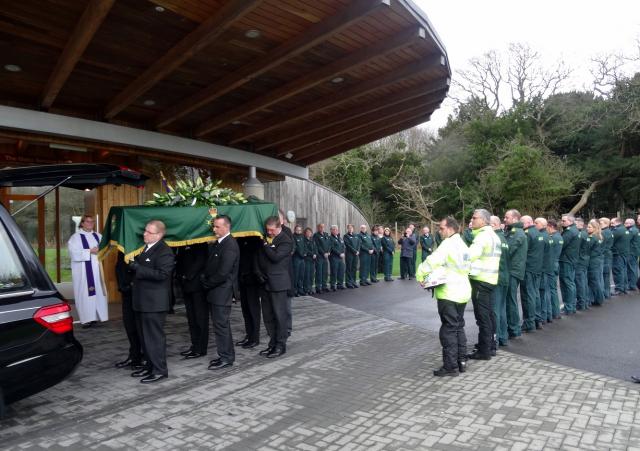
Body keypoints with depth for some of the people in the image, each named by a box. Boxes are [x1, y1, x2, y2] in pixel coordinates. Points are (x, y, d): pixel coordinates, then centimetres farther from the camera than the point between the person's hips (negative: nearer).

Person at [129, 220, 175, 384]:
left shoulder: (164, 251, -15)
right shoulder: (144, 248, 13)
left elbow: (162, 274, -25)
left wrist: (137, 267, -23)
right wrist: (133, 264, 2)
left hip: (154, 302, -9)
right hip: (141, 301, 9)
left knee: (155, 336, -1)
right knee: (145, 336, 17)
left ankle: (159, 370, 9)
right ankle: (150, 365, 29)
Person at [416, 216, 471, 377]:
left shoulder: (448, 244, -14)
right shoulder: (463, 245, 14)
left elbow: (432, 261, -23)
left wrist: (420, 275, -11)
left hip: (449, 292, -9)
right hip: (463, 291, 9)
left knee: (449, 329, -2)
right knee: (459, 327, 17)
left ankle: (450, 366, 1)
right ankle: (462, 361, 21)